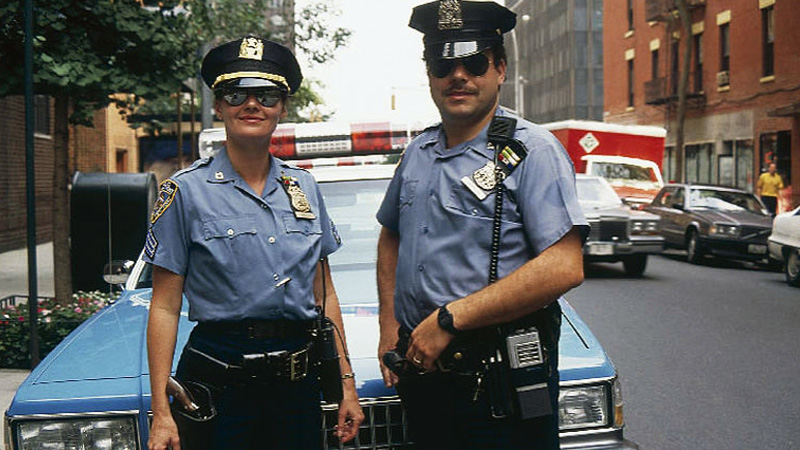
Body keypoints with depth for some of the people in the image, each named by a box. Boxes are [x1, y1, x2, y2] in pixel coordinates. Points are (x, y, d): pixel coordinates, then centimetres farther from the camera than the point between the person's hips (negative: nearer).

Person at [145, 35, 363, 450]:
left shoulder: (303, 187, 8)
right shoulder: (186, 191, -5)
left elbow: (324, 292, 11)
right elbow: (165, 308, -6)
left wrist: (346, 383, 7)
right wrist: (161, 413, -11)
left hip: (299, 382, 4)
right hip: (218, 383, -4)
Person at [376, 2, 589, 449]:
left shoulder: (532, 151, -12)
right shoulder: (418, 152, 10)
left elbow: (564, 268, -22)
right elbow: (391, 237, 24)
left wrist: (449, 318, -21)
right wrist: (389, 324, 10)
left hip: (500, 380, -6)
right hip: (422, 373, 6)